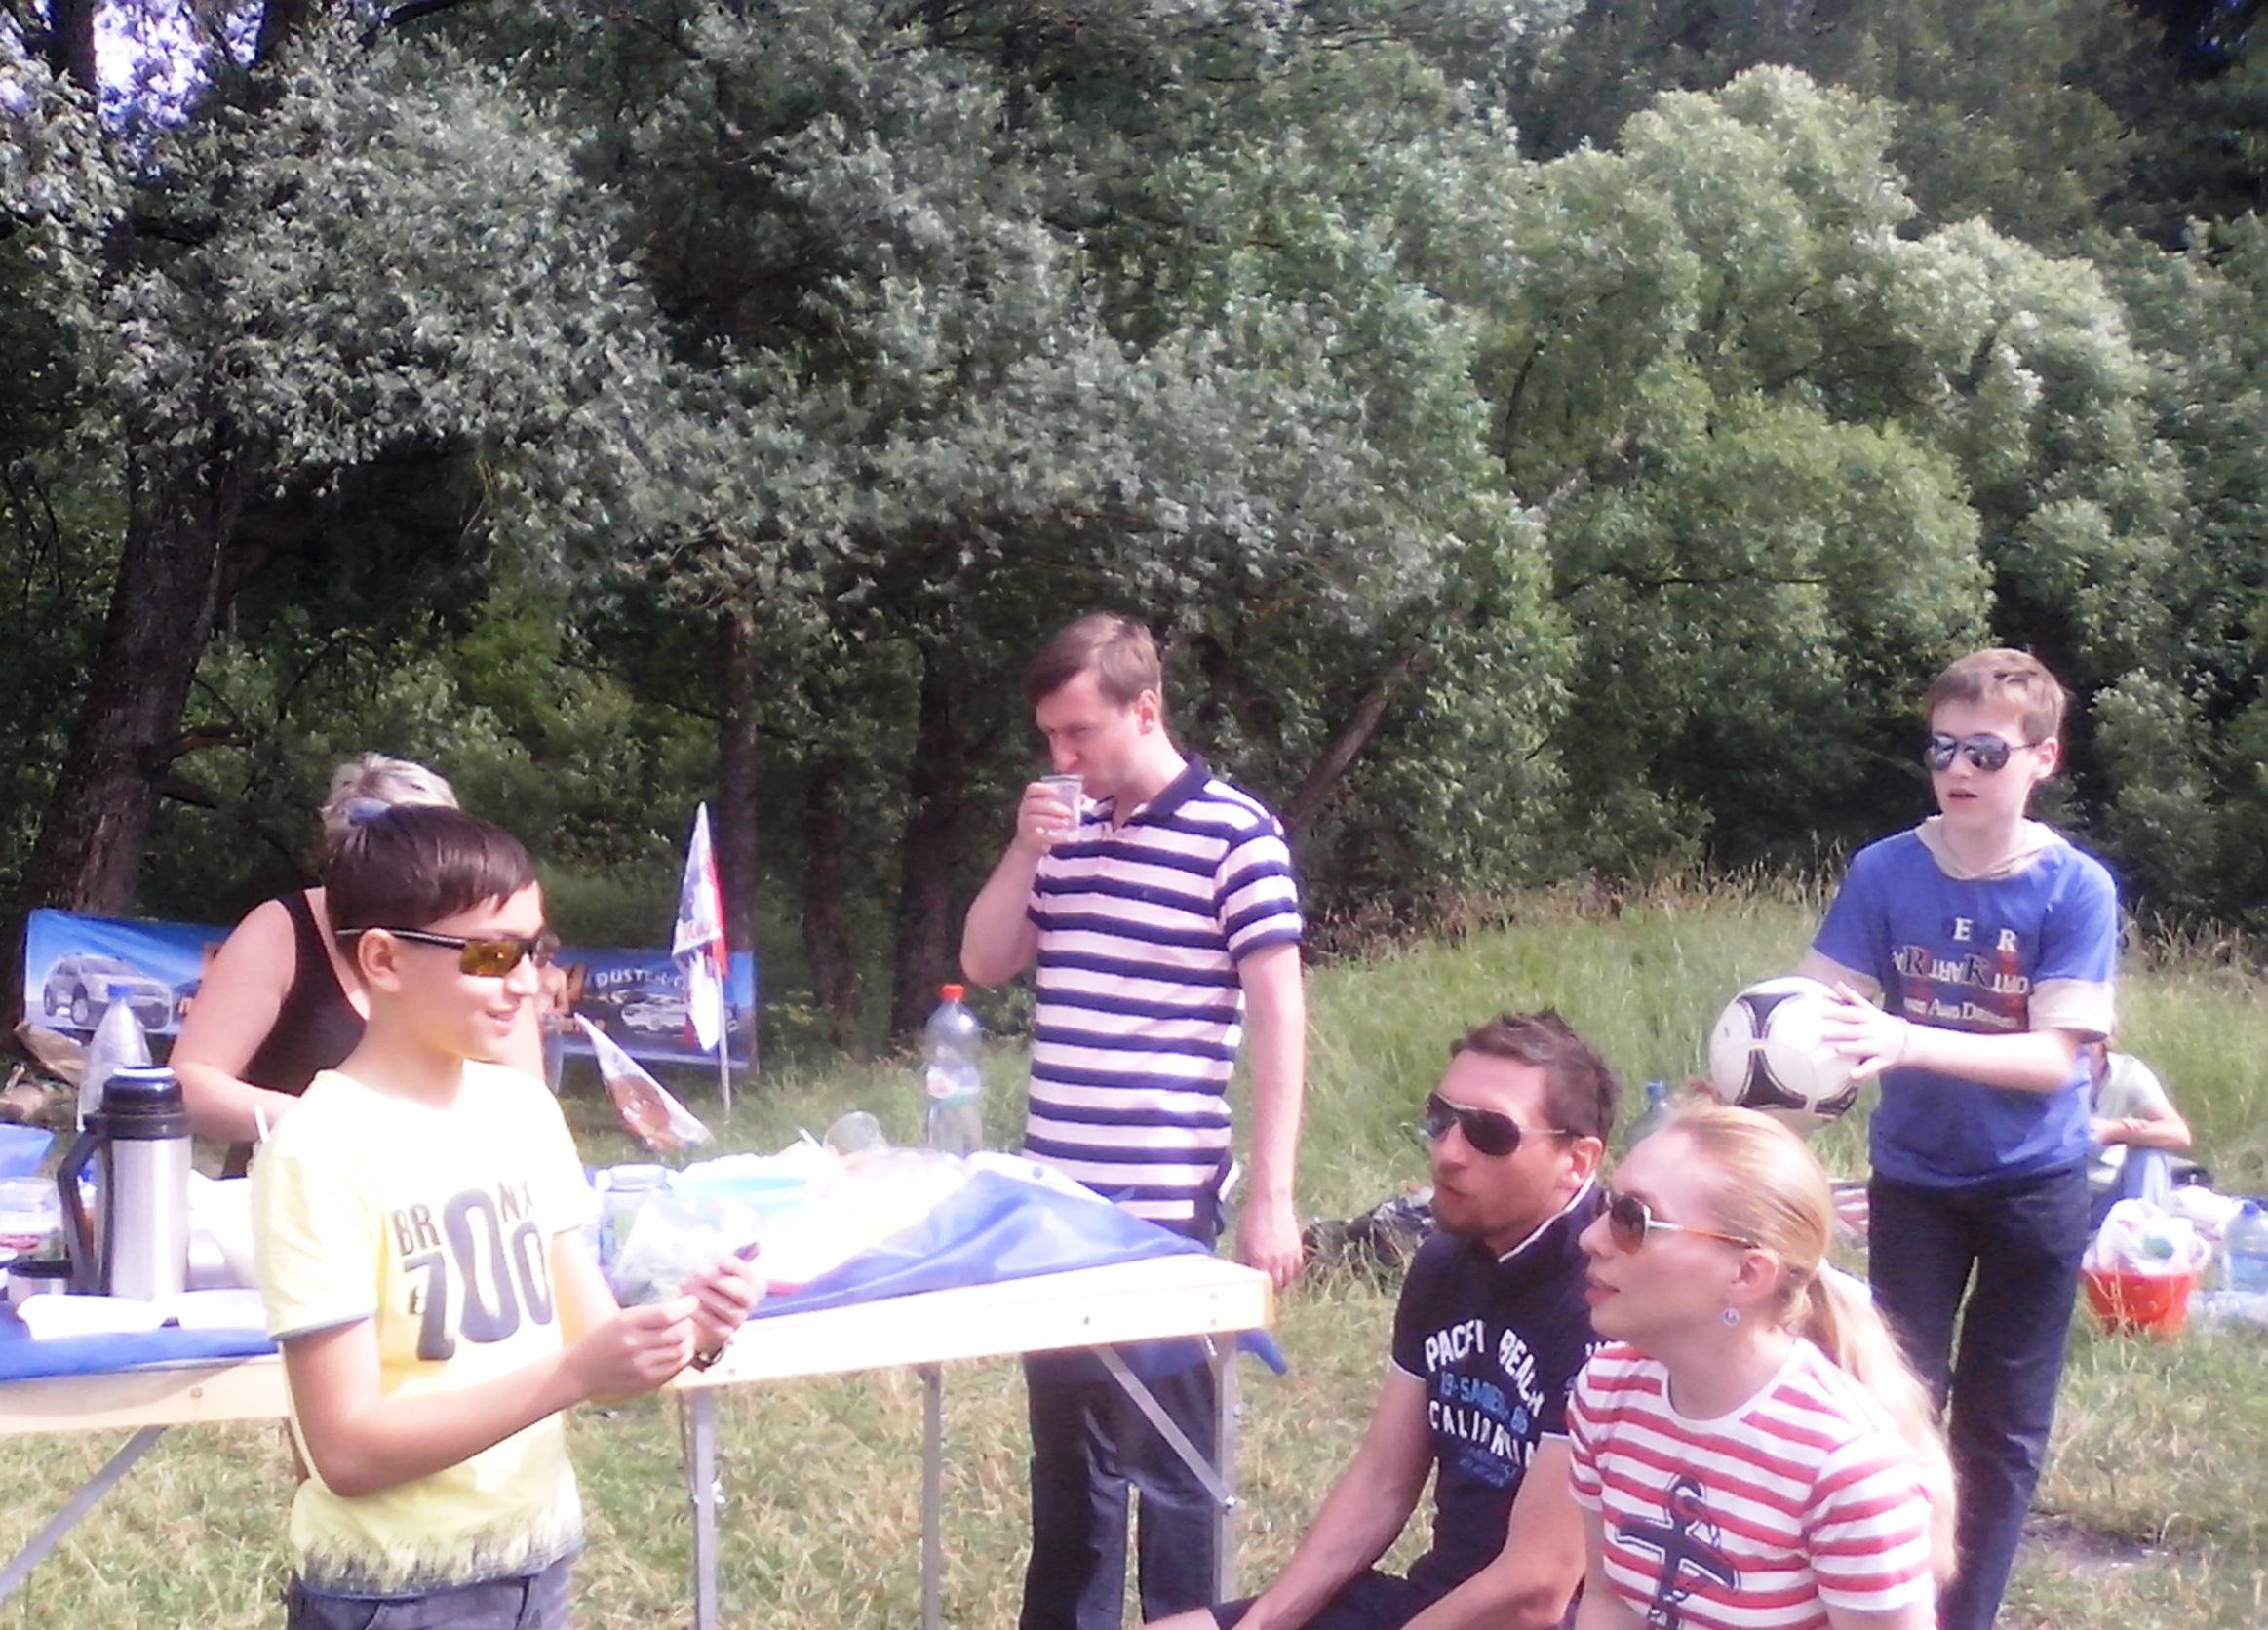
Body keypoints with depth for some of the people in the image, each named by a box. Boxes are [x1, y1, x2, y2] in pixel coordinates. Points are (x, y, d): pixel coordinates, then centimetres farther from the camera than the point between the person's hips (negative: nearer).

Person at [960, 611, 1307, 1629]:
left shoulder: (1233, 833, -10)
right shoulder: (1065, 829, 9)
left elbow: (1279, 1018, -11)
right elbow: (984, 965, 12)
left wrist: (1270, 1198, -15)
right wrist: (1024, 851, -4)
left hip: (1162, 1201, -6)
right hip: (1053, 1193, 6)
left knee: (1164, 1445, 4)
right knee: (1064, 1441, 17)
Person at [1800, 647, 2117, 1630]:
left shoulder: (2076, 889, -15)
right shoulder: (1885, 873, -10)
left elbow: (2053, 1057, -22)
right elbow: (1819, 1007, -13)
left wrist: (1909, 1042, -38)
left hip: (2035, 1184, -1)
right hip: (1914, 1178, 1)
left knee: (2002, 1427, 9)